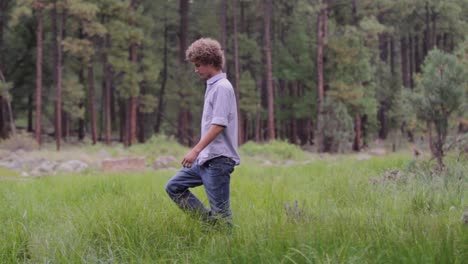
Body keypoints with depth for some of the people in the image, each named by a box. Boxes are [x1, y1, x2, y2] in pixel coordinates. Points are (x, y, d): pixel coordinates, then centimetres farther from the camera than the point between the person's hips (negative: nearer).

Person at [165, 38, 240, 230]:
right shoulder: (212, 86, 15)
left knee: (220, 211, -6)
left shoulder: (222, 87, -13)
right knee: (174, 187, 11)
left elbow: (218, 125, -21)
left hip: (218, 160, -10)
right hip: (206, 159, 10)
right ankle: (209, 221, 10)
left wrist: (196, 150, -24)